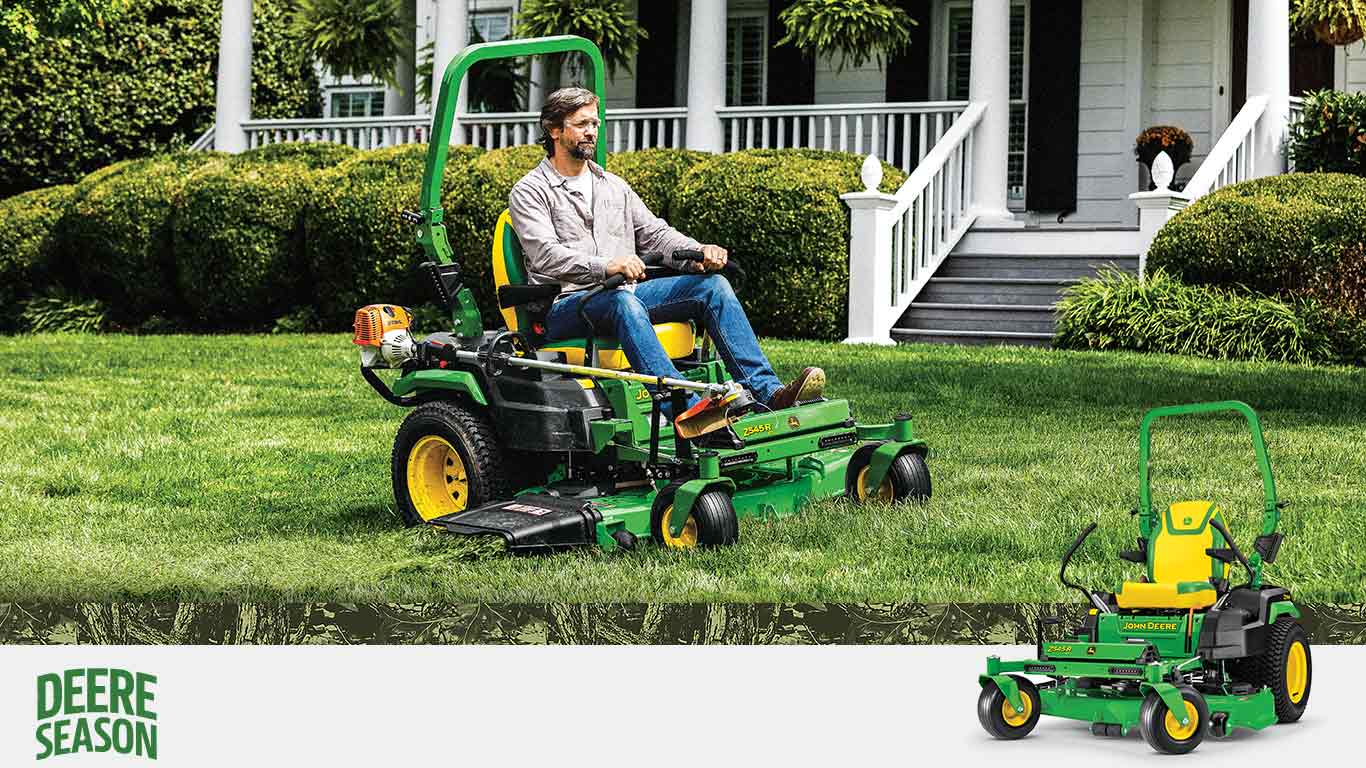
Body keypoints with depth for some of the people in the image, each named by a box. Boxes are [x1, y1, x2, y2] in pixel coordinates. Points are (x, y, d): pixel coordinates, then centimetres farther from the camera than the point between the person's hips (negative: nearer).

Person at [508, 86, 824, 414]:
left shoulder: (613, 185, 23)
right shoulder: (530, 192, 2)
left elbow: (655, 233, 16)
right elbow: (545, 254, -14)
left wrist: (699, 253, -6)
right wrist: (605, 266, -31)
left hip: (626, 294, 6)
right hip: (565, 305, -6)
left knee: (712, 285, -13)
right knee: (622, 302, -39)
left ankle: (767, 390, -26)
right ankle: (689, 410, -55)